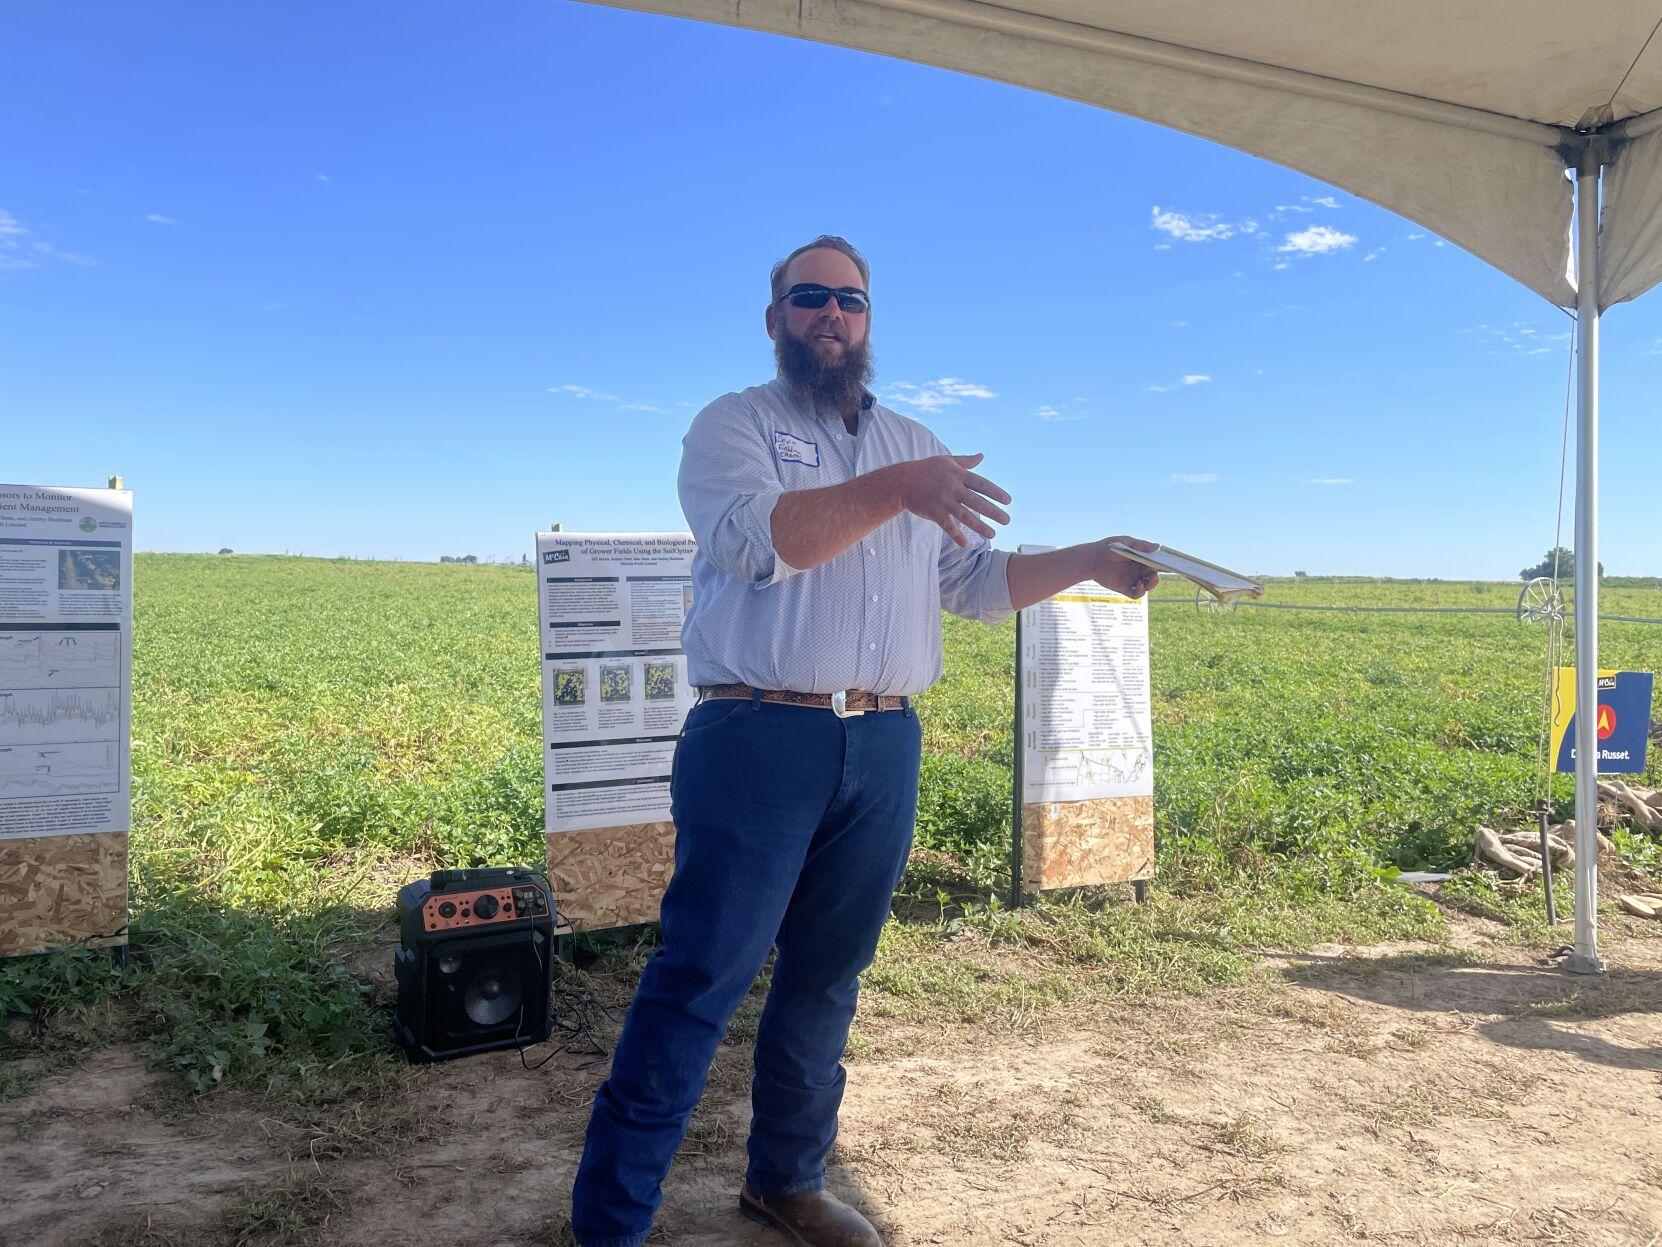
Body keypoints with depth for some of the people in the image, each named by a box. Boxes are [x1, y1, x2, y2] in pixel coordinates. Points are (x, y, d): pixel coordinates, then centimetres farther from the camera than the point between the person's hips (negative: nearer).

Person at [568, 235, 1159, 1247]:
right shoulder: (734, 425, 5)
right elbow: (756, 537, -15)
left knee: (825, 984, 13)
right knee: (700, 981, -6)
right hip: (759, 738, -5)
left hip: (884, 750, 5)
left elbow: (976, 582, 21)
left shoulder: (917, 445, 21)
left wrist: (1090, 561, 10)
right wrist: (895, 492, -23)